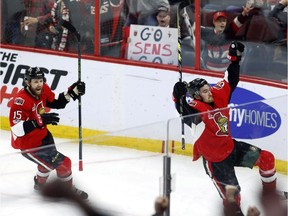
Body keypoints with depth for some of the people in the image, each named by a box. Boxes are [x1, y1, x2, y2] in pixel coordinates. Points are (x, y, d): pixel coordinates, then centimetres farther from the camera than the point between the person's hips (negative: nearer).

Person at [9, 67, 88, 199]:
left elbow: (56, 102, 10)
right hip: (27, 143, -9)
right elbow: (17, 129, -39)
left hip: (42, 135, 9)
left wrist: (72, 91, -4)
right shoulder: (21, 100, -34)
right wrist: (39, 121, -47)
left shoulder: (43, 90, -9)